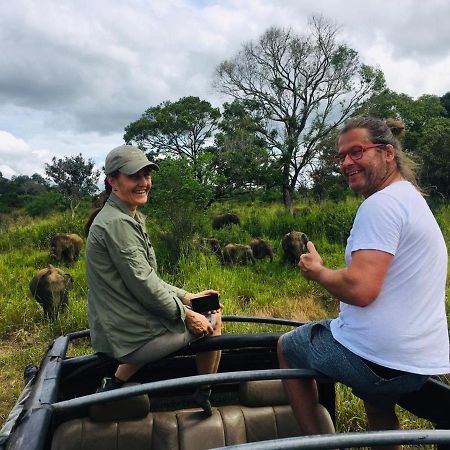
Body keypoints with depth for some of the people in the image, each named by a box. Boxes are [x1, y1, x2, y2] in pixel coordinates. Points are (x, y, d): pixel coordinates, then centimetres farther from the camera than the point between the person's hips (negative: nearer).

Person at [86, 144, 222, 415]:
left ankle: (115, 385, 24)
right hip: (133, 338, -9)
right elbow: (143, 286, -21)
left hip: (115, 333, 9)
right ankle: (204, 395, 25)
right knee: (213, 320, 6)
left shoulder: (129, 219, 11)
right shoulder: (117, 223, -20)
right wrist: (186, 315, -11)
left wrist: (186, 297, 9)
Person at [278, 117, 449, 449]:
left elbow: (360, 289, -30)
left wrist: (316, 270, -12)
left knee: (287, 346, 17)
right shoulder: (413, 198, 12)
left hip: (376, 357, -9)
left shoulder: (381, 203, -19)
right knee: (379, 410, 39)